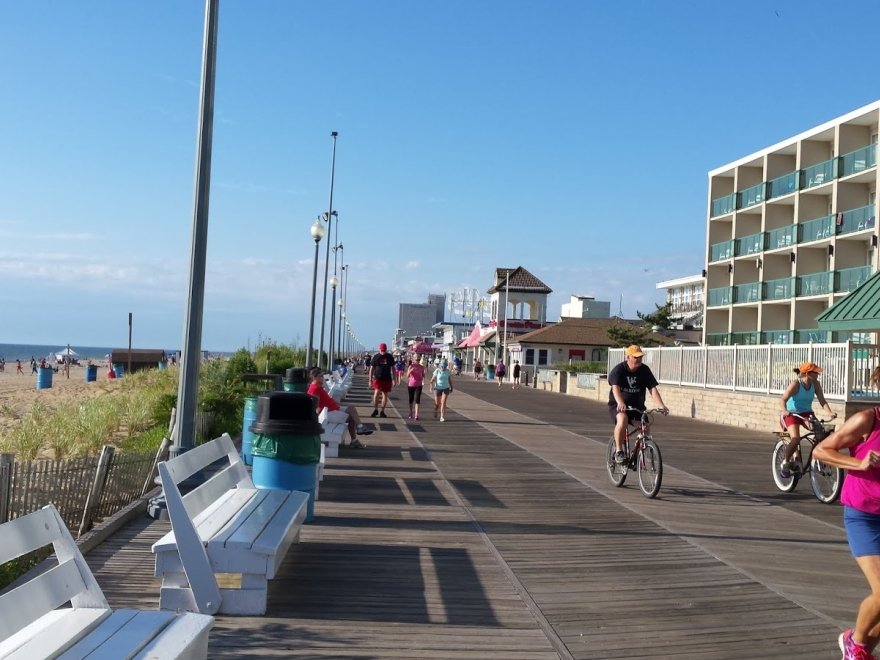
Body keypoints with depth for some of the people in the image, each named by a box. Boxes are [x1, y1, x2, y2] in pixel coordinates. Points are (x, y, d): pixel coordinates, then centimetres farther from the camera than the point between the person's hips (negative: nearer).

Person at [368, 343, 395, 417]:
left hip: (387, 379, 2)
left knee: (385, 395, 5)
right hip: (377, 378, -2)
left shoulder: (390, 357, 5)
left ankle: (382, 411, 15)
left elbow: (392, 368, 13)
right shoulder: (376, 357, 1)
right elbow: (371, 368, 5)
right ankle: (375, 409, -3)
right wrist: (370, 380, 1)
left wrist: (393, 379, 8)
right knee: (377, 392, -18)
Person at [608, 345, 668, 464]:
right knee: (622, 419, -34)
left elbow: (653, 389, -13)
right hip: (618, 405, -4)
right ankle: (618, 451, -22)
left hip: (637, 405, 4)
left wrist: (661, 405, -28)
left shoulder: (645, 370, -6)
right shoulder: (618, 370, -15)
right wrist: (620, 403, -50)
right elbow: (615, 388, -31)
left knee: (646, 428, -11)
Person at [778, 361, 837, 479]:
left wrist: (830, 412, -26)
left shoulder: (815, 384, -4)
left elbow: (822, 400, -8)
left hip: (806, 413, 5)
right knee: (795, 439, -25)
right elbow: (783, 399, -23)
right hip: (792, 414, -4)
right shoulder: (796, 384, -17)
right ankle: (785, 462, 0)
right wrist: (785, 411, -43)